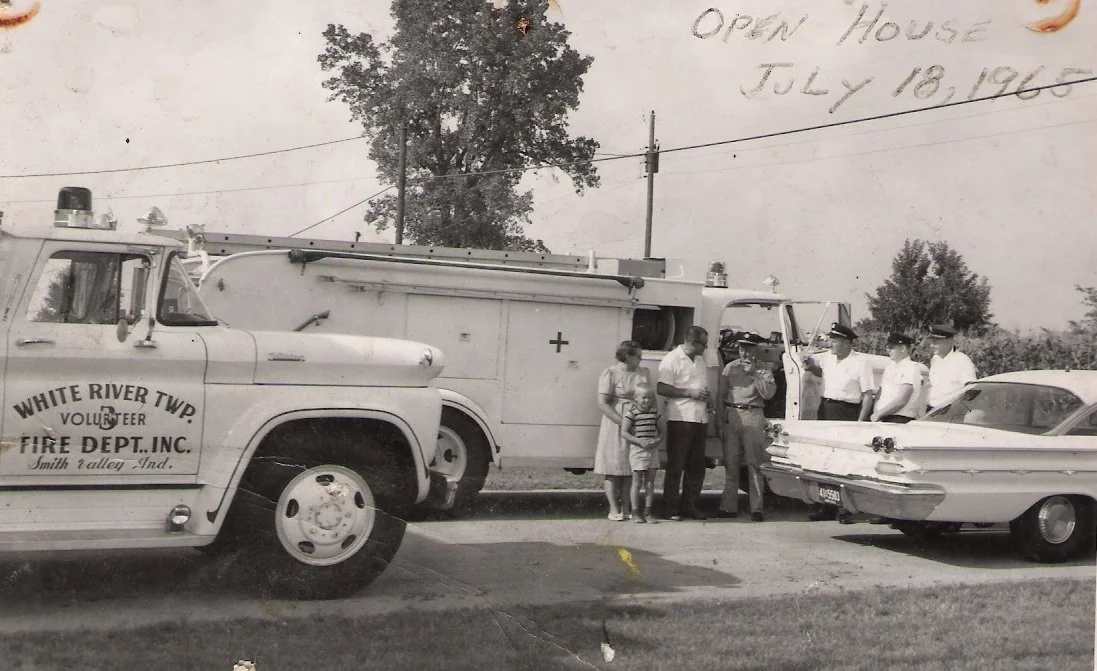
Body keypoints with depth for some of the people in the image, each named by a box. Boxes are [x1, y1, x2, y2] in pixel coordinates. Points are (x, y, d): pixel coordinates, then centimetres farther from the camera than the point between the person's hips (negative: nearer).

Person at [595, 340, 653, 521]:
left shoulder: (644, 373, 14)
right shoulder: (610, 373, -4)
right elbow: (602, 403, -11)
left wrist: (631, 395, -9)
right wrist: (622, 422, -18)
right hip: (614, 425, -5)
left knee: (630, 468, 5)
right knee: (613, 468, -3)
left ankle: (626, 508, 11)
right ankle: (614, 509, 1)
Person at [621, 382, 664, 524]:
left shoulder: (655, 412, 7)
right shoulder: (631, 412, -7)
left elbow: (661, 431, 14)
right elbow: (623, 433, -11)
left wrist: (657, 441, -8)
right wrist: (640, 442, -18)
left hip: (652, 451, 5)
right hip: (637, 451, -5)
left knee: (650, 483, 7)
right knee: (637, 483, 0)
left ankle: (648, 512, 13)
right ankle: (635, 512, 7)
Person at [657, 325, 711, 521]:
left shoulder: (700, 360, 18)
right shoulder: (672, 359, -6)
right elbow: (662, 388, -13)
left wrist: (706, 396, 9)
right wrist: (690, 393, -16)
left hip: (700, 418, 8)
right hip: (680, 419, -8)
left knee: (696, 466, 9)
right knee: (675, 466, -4)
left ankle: (690, 505, 17)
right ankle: (670, 509, 0)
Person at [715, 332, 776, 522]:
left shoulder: (764, 369, 7)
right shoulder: (730, 368, 12)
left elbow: (769, 393, -6)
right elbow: (720, 395, 12)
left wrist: (754, 373, -10)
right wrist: (719, 422, 7)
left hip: (753, 416, -2)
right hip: (730, 415, 2)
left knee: (754, 464, -4)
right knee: (731, 464, 3)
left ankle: (756, 508, -1)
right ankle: (729, 507, 8)